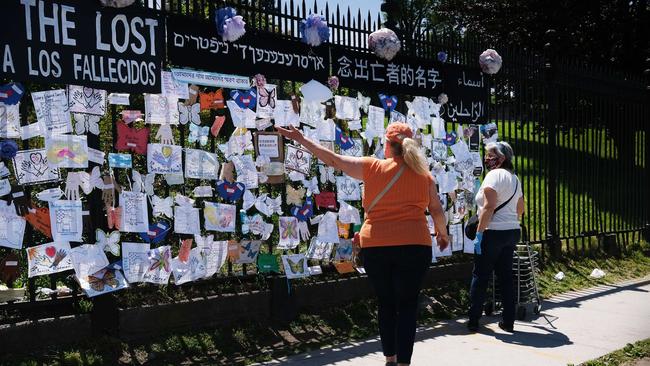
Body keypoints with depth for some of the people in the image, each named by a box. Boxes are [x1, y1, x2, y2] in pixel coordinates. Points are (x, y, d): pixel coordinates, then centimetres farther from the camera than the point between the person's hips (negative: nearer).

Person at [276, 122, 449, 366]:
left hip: (375, 247, 1)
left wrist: (300, 139, 9)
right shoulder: (424, 175, 3)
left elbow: (333, 159, 2)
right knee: (407, 306, 4)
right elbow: (437, 211, 8)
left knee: (386, 304, 15)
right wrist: (442, 234, 27)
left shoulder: (372, 168, 0)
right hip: (413, 246, 0)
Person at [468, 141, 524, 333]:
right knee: (505, 276, 12)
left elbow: (489, 207, -19)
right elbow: (520, 209, 22)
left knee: (480, 276, 1)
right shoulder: (514, 178, 16)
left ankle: (473, 321, 6)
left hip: (494, 233, -8)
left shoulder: (494, 175, -12)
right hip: (512, 232, 8)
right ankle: (508, 322, 14)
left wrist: (479, 233, -18)